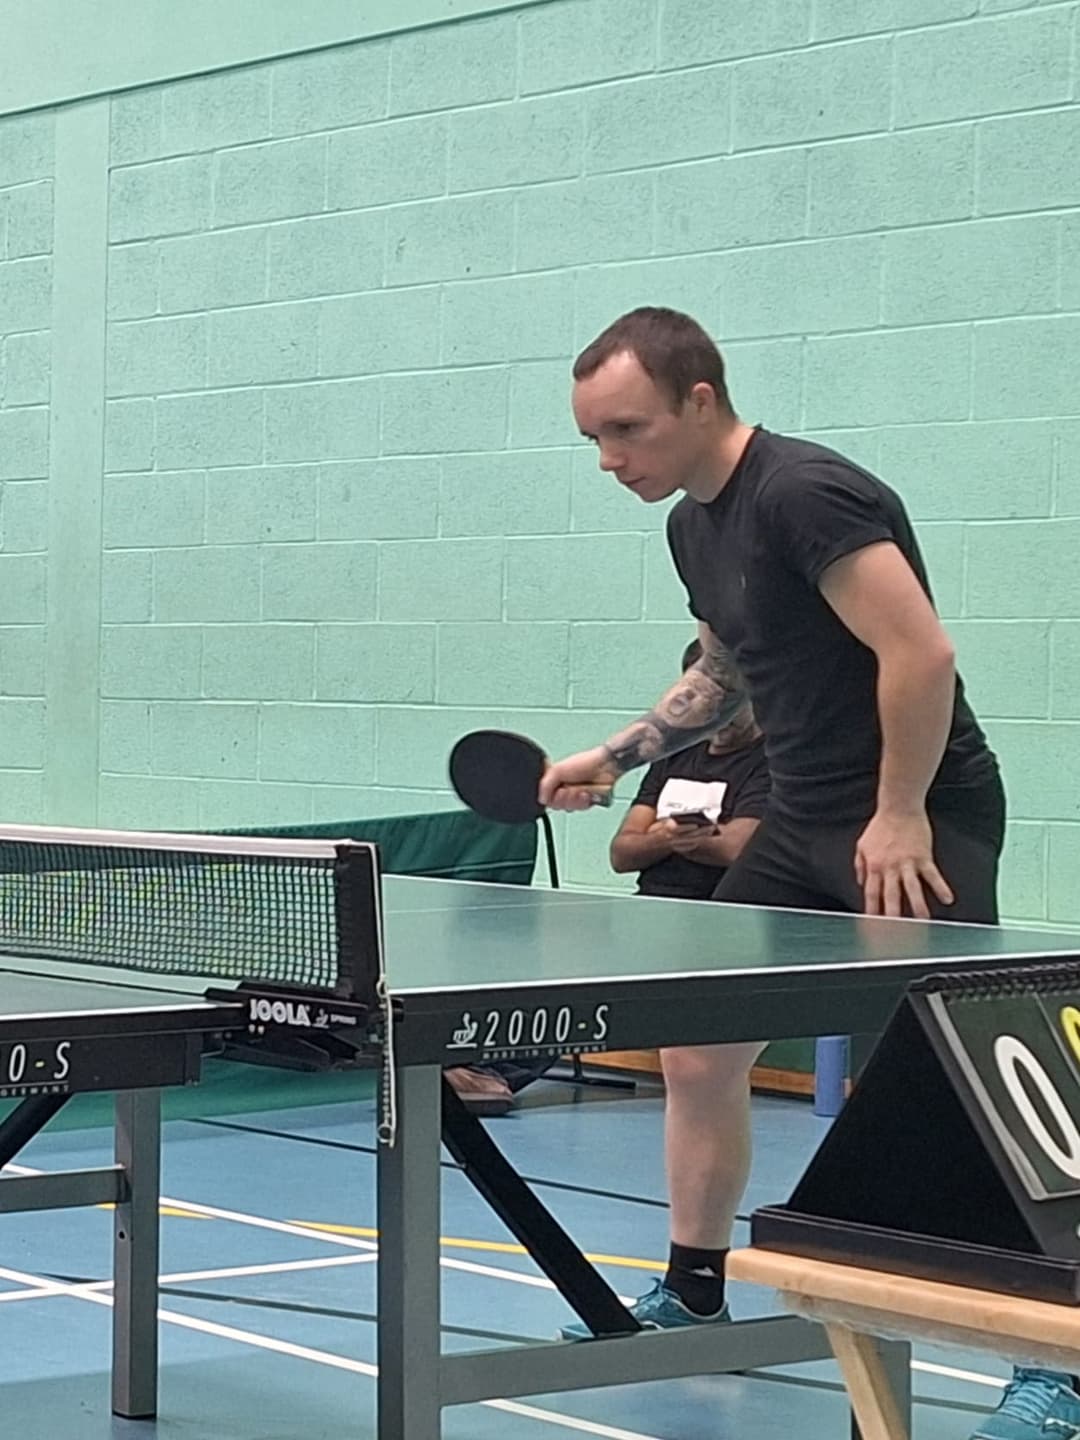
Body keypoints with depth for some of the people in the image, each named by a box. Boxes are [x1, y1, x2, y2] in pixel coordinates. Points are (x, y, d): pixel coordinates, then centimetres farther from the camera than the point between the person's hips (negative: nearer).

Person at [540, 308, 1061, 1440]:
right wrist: (614, 756, 19)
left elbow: (920, 652, -25)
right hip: (802, 826, 10)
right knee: (696, 1049, 11)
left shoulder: (807, 492, -19)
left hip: (918, 822, -9)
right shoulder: (693, 524, 10)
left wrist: (900, 816, -20)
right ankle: (697, 1294, 28)